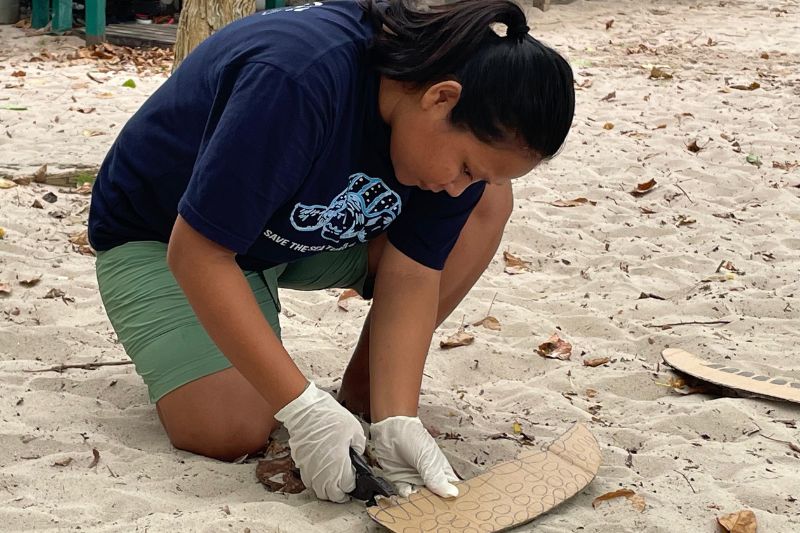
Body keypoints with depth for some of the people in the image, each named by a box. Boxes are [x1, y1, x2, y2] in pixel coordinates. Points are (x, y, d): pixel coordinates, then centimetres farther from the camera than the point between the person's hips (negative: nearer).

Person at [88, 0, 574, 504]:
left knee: (488, 203, -13)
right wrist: (304, 408, -37)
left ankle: (364, 391, -4)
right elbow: (197, 255, -37)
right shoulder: (299, 82, -39)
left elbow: (412, 274, -15)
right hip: (162, 236, -6)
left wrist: (396, 420, -27)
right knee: (229, 432, -29)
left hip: (304, 230, 6)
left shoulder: (463, 130, -18)